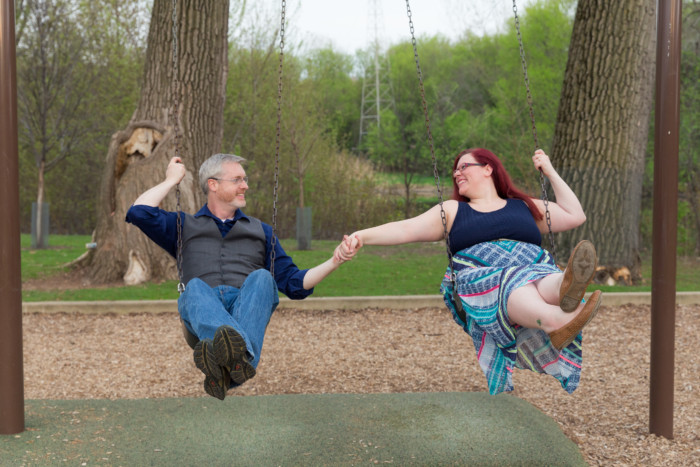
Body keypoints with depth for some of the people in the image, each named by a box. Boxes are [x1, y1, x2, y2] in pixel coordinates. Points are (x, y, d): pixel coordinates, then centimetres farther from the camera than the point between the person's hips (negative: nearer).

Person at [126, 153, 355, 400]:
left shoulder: (261, 230, 31)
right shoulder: (184, 225, 28)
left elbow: (294, 284, 25)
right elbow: (139, 213, 9)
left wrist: (334, 262, 11)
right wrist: (172, 179, 23)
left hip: (248, 307, 1)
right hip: (202, 309, -1)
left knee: (261, 277, -31)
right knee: (195, 287, -34)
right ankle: (239, 355, -65)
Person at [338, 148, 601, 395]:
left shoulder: (526, 207, 29)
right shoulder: (451, 211, 25)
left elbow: (575, 216, 28)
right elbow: (406, 230, 12)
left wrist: (551, 173, 28)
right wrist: (362, 236, -4)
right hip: (479, 280, -1)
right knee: (509, 285, -39)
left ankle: (566, 288, -73)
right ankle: (558, 323, -68)